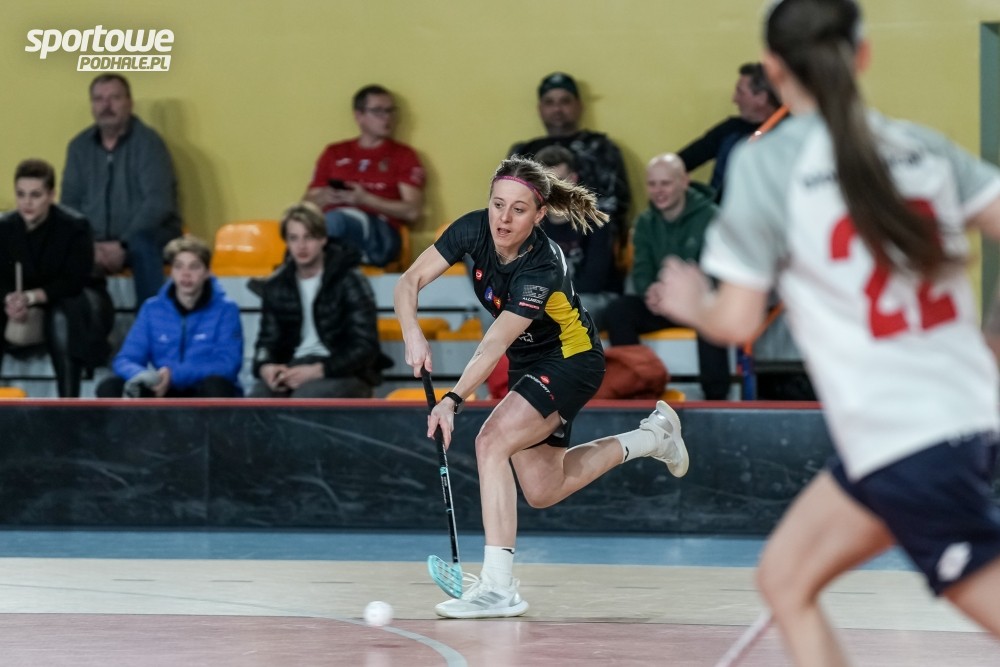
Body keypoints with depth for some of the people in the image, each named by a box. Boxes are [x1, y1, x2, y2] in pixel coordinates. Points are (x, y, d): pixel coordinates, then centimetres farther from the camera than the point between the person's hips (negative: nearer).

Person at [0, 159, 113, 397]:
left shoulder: (74, 226, -21)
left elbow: (74, 281, -24)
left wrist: (33, 297, -39)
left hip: (76, 298, -4)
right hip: (28, 303, 4)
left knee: (61, 318, -38)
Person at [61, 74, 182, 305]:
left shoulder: (148, 142, -7)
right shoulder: (80, 146, 8)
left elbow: (158, 203, -15)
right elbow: (69, 203, 5)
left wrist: (123, 246, -23)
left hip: (144, 238, -4)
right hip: (97, 243, 4)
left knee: (142, 246, -38)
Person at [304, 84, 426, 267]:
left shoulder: (404, 155, 16)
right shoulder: (334, 154, 24)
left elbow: (413, 211, 4)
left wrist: (365, 199, -7)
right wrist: (324, 199, -2)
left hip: (379, 235, -2)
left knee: (335, 220, -37)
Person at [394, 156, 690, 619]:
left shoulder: (542, 269, -34)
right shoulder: (473, 229, -19)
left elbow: (494, 344, -39)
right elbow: (410, 282, -18)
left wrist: (452, 402, -49)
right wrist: (412, 333, -38)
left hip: (570, 361, -8)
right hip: (528, 362, 8)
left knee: (492, 441, -28)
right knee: (542, 491, 14)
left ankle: (499, 587, -27)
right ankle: (651, 435, 35)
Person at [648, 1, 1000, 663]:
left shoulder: (766, 162, -9)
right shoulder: (923, 146, 6)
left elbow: (736, 321, -9)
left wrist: (692, 303, 13)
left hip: (901, 445, -7)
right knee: (785, 580, 17)